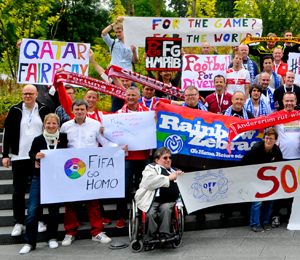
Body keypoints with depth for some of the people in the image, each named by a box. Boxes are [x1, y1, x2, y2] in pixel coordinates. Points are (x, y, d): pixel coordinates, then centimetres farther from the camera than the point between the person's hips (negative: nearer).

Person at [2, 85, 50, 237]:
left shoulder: (44, 110, 4)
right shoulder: (15, 110, 3)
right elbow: (7, 133, 5)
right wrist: (5, 154, 0)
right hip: (19, 156, 0)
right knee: (18, 191, 2)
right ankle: (18, 223, 11)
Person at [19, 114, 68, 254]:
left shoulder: (64, 138, -1)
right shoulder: (38, 140, -1)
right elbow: (31, 153, 9)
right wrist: (36, 157, -11)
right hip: (39, 178, 0)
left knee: (54, 209, 8)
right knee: (33, 209, -6)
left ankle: (52, 238, 25)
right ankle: (29, 242, 3)